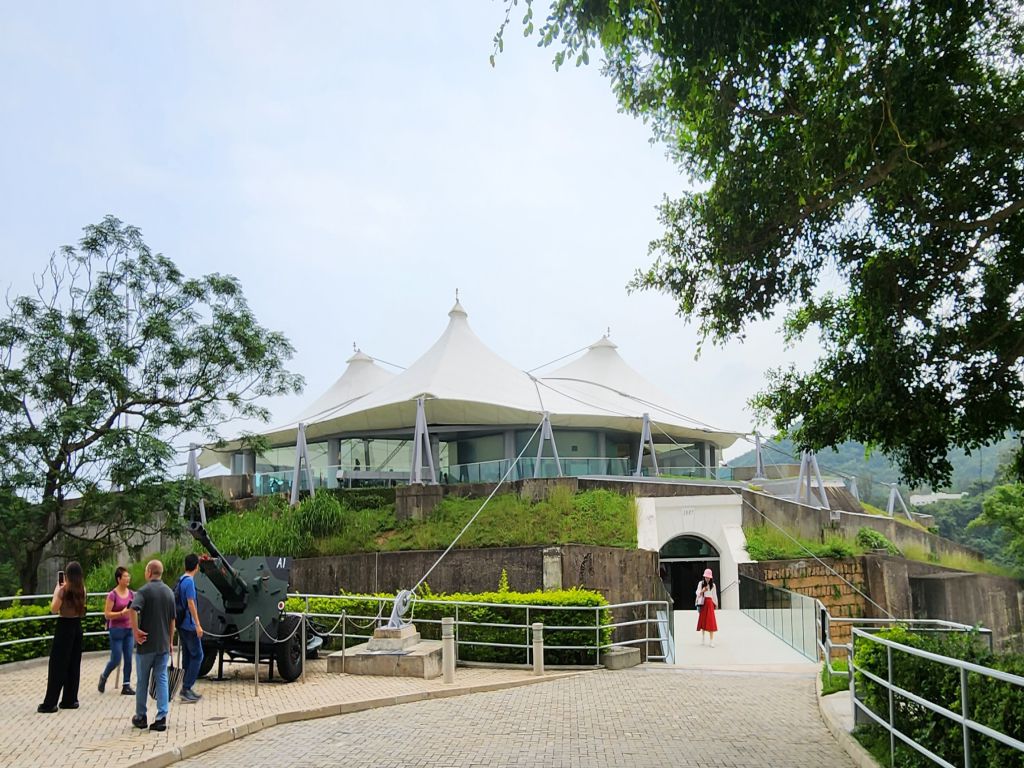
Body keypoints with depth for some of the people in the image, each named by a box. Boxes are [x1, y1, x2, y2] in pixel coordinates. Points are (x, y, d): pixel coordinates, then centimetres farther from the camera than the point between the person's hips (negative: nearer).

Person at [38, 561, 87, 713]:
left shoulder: (63, 589, -14)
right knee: (74, 665, 10)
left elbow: (54, 609, -13)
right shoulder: (81, 590, 5)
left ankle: (50, 703, 0)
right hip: (77, 626, 6)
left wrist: (56, 589, -5)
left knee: (57, 666, -2)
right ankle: (70, 700, 14)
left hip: (64, 627, -6)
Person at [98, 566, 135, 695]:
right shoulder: (112, 595, -11)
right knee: (116, 660, 0)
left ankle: (126, 686, 9)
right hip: (116, 630, -5)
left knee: (128, 659, 3)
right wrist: (122, 613, -23)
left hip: (129, 630, 5)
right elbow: (107, 614, -12)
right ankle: (103, 676, 28)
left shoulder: (131, 594, 5)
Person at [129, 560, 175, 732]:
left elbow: (133, 610, -29)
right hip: (163, 644, 4)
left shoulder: (144, 590, -9)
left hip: (146, 645, -4)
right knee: (162, 679, 5)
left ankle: (140, 717, 21)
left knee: (142, 681, 10)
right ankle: (161, 718, -2)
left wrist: (136, 631, -21)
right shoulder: (169, 592, 8)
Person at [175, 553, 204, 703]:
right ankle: (186, 689, -8)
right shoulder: (189, 581, -16)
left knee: (187, 655, 13)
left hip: (181, 624, 9)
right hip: (189, 625, -9)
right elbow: (191, 603, -21)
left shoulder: (181, 580, 12)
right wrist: (198, 625, -21)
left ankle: (185, 688, 16)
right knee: (197, 655, -5)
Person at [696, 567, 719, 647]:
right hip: (703, 603, 1)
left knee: (711, 621, -7)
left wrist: (716, 604, 12)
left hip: (710, 603, -1)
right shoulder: (700, 583, 2)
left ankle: (712, 640, -7)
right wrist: (702, 591, -20)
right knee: (702, 619, 9)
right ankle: (703, 637, 28)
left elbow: (715, 595, 10)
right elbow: (698, 593, -1)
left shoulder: (713, 585, 4)